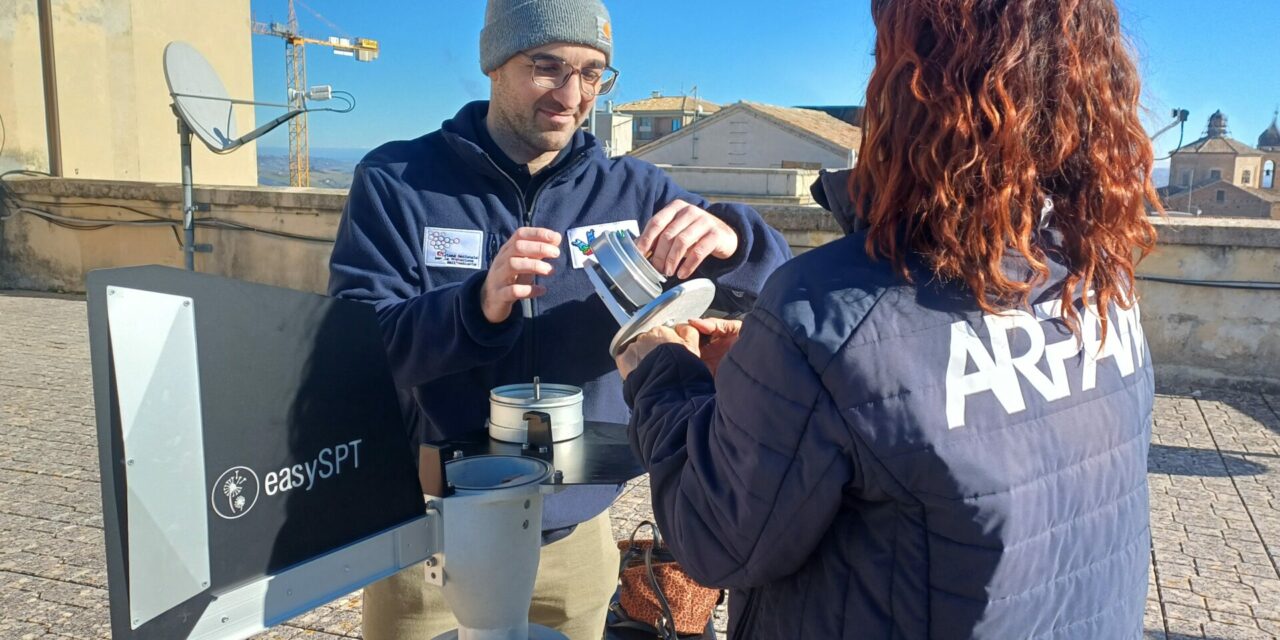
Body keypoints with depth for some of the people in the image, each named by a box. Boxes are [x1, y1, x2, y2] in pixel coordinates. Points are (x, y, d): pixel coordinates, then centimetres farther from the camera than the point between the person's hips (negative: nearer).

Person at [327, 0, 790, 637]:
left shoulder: (631, 191, -1)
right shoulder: (396, 181, -7)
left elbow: (773, 283, -6)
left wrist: (729, 239, -29)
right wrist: (479, 305, -33)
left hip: (575, 536, 3)